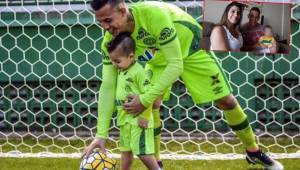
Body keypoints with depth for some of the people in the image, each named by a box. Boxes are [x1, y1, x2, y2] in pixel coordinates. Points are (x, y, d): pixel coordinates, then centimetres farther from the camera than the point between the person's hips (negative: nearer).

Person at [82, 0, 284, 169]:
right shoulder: (111, 40, -28)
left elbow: (176, 65, -39)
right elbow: (107, 86, -23)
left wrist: (145, 99, -42)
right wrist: (101, 135, -28)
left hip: (191, 46, -3)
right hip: (158, 59, 3)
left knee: (226, 101, 2)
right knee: (152, 106, -17)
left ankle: (254, 151, 23)